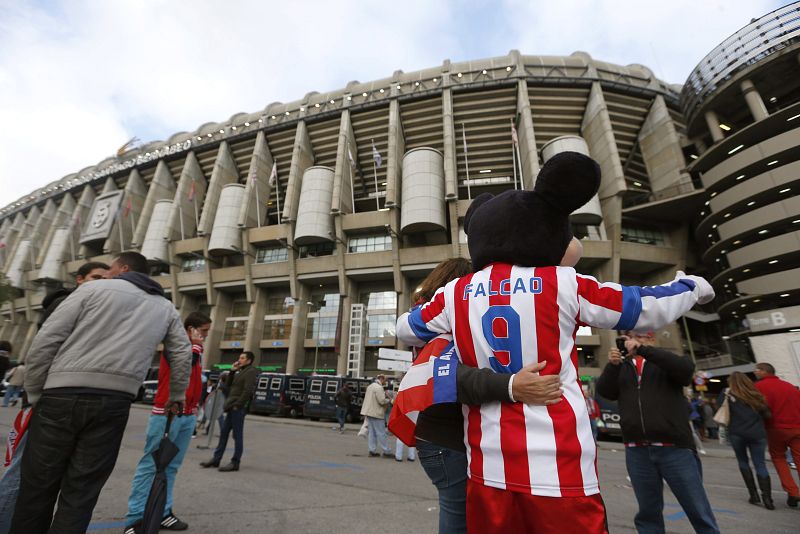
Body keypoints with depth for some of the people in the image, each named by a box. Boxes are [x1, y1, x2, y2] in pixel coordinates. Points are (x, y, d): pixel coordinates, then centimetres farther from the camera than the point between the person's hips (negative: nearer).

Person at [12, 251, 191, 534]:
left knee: (38, 486, 14)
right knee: (80, 495, 11)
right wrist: (176, 397, 23)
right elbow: (182, 354, 11)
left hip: (63, 396, -1)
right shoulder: (166, 308, 14)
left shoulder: (94, 289, 6)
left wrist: (34, 393, 9)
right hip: (114, 404, 2)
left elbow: (46, 340, 0)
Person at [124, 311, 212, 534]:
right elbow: (187, 359, -26)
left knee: (171, 466, 10)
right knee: (151, 465, -1)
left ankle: (162, 512, 16)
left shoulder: (195, 350, 17)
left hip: (188, 416, 7)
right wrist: (196, 343, -11)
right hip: (167, 414, -7)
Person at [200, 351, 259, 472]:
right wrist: (232, 371, 8)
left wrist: (237, 405, -19)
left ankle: (235, 463, 6)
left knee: (237, 435, -2)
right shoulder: (241, 371, 20)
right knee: (224, 433, 14)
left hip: (238, 408, -9)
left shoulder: (251, 371, -10)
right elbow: (228, 385, 18)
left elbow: (247, 391, -19)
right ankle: (216, 459, 24)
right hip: (232, 407, 9)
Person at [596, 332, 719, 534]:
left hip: (674, 448, -2)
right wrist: (612, 365, -17)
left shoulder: (665, 361, 7)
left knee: (700, 513, 6)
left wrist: (643, 349, -21)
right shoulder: (622, 367, 11)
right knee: (648, 512, 12)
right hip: (636, 451, 2)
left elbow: (686, 368, -15)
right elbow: (604, 391, -1)